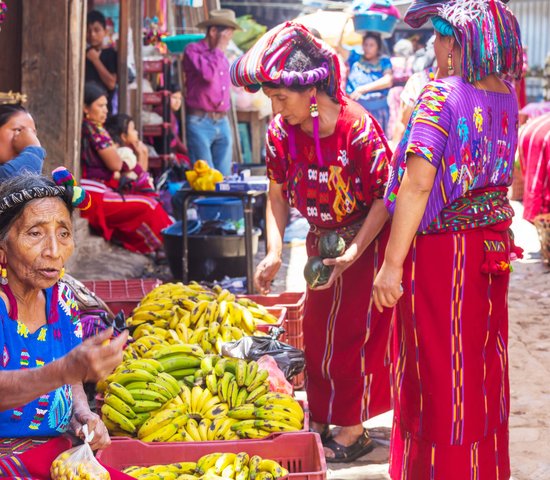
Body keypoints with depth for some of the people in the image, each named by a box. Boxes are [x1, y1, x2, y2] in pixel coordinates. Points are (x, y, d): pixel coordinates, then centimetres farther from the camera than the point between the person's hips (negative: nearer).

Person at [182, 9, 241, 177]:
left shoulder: (222, 58, 17)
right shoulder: (193, 50, -4)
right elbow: (207, 74, -23)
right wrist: (218, 50, -8)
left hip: (222, 123, 7)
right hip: (200, 122, -7)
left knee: (224, 175, 2)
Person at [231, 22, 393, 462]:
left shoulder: (358, 128, -29)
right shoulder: (280, 131, -12)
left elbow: (383, 197, -23)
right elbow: (278, 197, -4)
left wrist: (353, 253, -29)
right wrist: (274, 253, -16)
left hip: (368, 241, -6)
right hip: (321, 240, 6)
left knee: (353, 330, -3)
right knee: (316, 329, 13)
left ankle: (353, 430, 9)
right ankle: (320, 421, 27)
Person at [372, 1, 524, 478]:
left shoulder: (440, 95, -19)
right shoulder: (508, 98, 2)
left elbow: (418, 182, -26)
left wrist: (392, 263, -25)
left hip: (440, 250, -7)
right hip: (492, 247, 7)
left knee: (438, 370, 6)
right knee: (482, 365, 19)